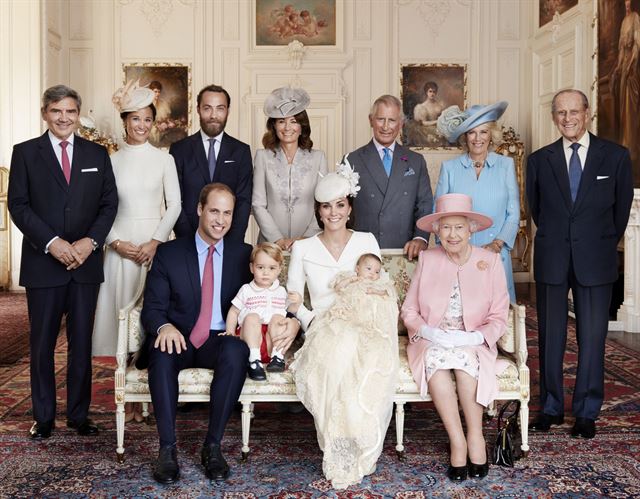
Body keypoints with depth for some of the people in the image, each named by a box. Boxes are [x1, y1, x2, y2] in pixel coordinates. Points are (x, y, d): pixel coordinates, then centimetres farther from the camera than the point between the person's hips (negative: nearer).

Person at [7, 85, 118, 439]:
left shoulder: (97, 154, 10)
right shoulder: (25, 153, 4)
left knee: (81, 342, 7)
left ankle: (79, 414, 19)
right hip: (42, 262, -1)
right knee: (42, 343, 6)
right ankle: (43, 416, 18)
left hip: (86, 262, 2)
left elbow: (109, 203, 6)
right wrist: (51, 243, -14)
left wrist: (90, 241, -9)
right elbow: (18, 205, -3)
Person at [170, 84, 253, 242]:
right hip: (189, 241, 0)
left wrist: (232, 244, -13)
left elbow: (244, 201, -2)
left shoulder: (241, 151, 3)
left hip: (229, 241, 1)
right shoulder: (179, 149, 1)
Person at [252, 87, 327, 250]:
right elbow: (258, 205, 1)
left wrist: (306, 238, -8)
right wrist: (278, 240, -8)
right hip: (271, 244, 0)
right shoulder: (263, 157, 4)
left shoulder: (318, 157, 5)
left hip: (309, 243, 0)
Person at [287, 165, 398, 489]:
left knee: (371, 361, -37)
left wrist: (365, 311, -8)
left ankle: (358, 454, -19)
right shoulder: (303, 248, 12)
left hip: (364, 327, 1)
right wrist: (312, 320, -7)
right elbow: (292, 298, 10)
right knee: (337, 356, -38)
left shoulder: (366, 241, 14)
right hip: (323, 329, 0)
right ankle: (340, 459, -23)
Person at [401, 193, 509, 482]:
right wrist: (428, 331, -15)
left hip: (473, 345, -1)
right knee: (435, 357, -33)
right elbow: (409, 310, 5)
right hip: (431, 342, 1)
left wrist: (475, 337, -18)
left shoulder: (490, 261, 3)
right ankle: (458, 441, -26)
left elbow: (499, 317, 1)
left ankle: (475, 435, -19)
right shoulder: (427, 260, 6)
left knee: (463, 357, -34)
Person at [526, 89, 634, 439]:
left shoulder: (616, 156, 2)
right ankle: (551, 408, 19)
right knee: (550, 336, 6)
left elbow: (622, 207, 9)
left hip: (595, 261, -1)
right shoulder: (539, 160, 5)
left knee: (592, 337, 1)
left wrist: (605, 245, 14)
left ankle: (586, 413, 14)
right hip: (551, 261, 1)